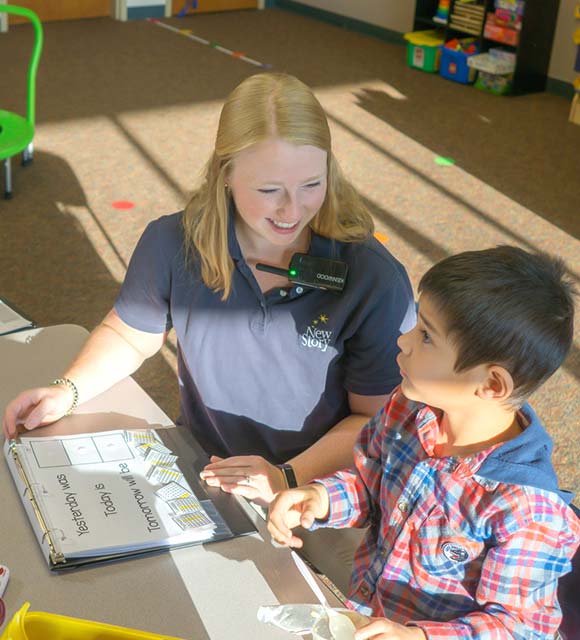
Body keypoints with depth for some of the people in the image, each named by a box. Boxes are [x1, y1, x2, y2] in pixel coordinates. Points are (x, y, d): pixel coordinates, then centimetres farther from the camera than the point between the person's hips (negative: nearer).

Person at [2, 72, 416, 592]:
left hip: (318, 495, -3)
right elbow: (129, 334, 11)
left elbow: (377, 417, -9)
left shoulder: (376, 281, -18)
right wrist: (68, 391, -6)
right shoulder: (174, 244, -9)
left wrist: (288, 479, -22)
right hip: (197, 472, 4)